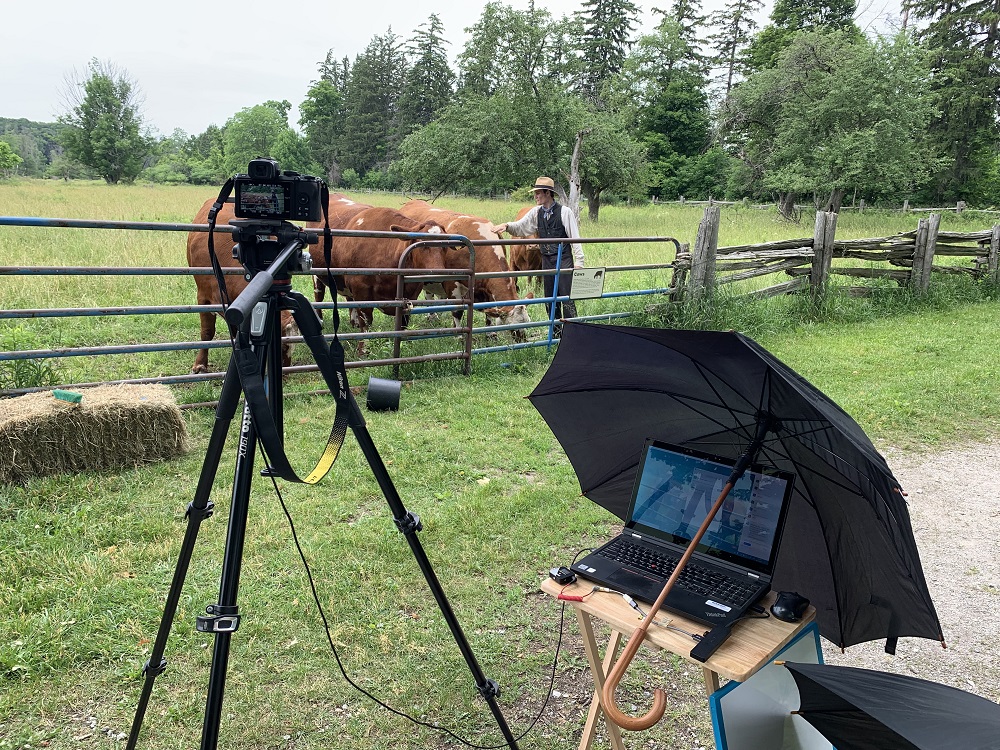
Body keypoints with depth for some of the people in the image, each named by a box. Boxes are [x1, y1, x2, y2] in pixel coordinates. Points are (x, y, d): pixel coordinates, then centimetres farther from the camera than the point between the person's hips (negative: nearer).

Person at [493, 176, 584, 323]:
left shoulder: (565, 212, -8)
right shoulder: (536, 212, 6)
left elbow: (575, 237, -7)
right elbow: (520, 227, 3)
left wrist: (579, 261, -10)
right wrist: (507, 226, -19)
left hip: (564, 259, -6)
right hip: (546, 260, 6)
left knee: (567, 298, -5)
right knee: (550, 299, 11)